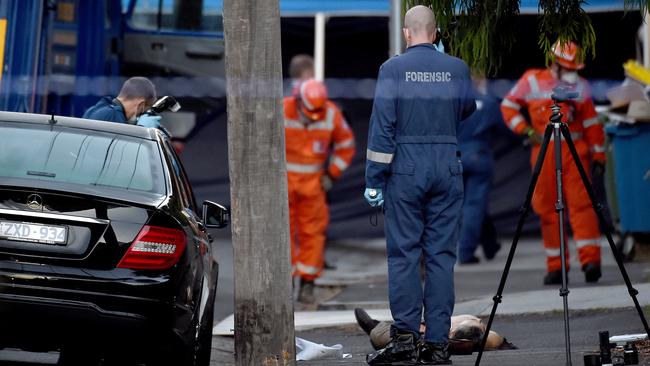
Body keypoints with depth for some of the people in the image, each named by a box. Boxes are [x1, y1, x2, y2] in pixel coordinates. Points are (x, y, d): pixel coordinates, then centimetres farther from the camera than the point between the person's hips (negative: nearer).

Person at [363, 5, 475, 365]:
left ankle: (405, 333, -7)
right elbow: (468, 110, 19)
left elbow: (381, 125, -6)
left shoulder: (393, 69, -4)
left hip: (406, 169, -2)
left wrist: (374, 180, -4)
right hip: (447, 167, 2)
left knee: (404, 252, 1)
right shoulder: (457, 69, 3)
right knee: (441, 254, 3)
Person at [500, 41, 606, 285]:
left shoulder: (580, 86, 10)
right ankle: (555, 267, 8)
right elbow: (508, 105, 11)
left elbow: (591, 122, 14)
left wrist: (598, 154, 10)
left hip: (575, 151, 0)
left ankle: (590, 259, -18)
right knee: (548, 209, 1)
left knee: (581, 204, -12)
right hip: (544, 152, 0)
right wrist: (525, 130, -2)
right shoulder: (533, 81, 4)